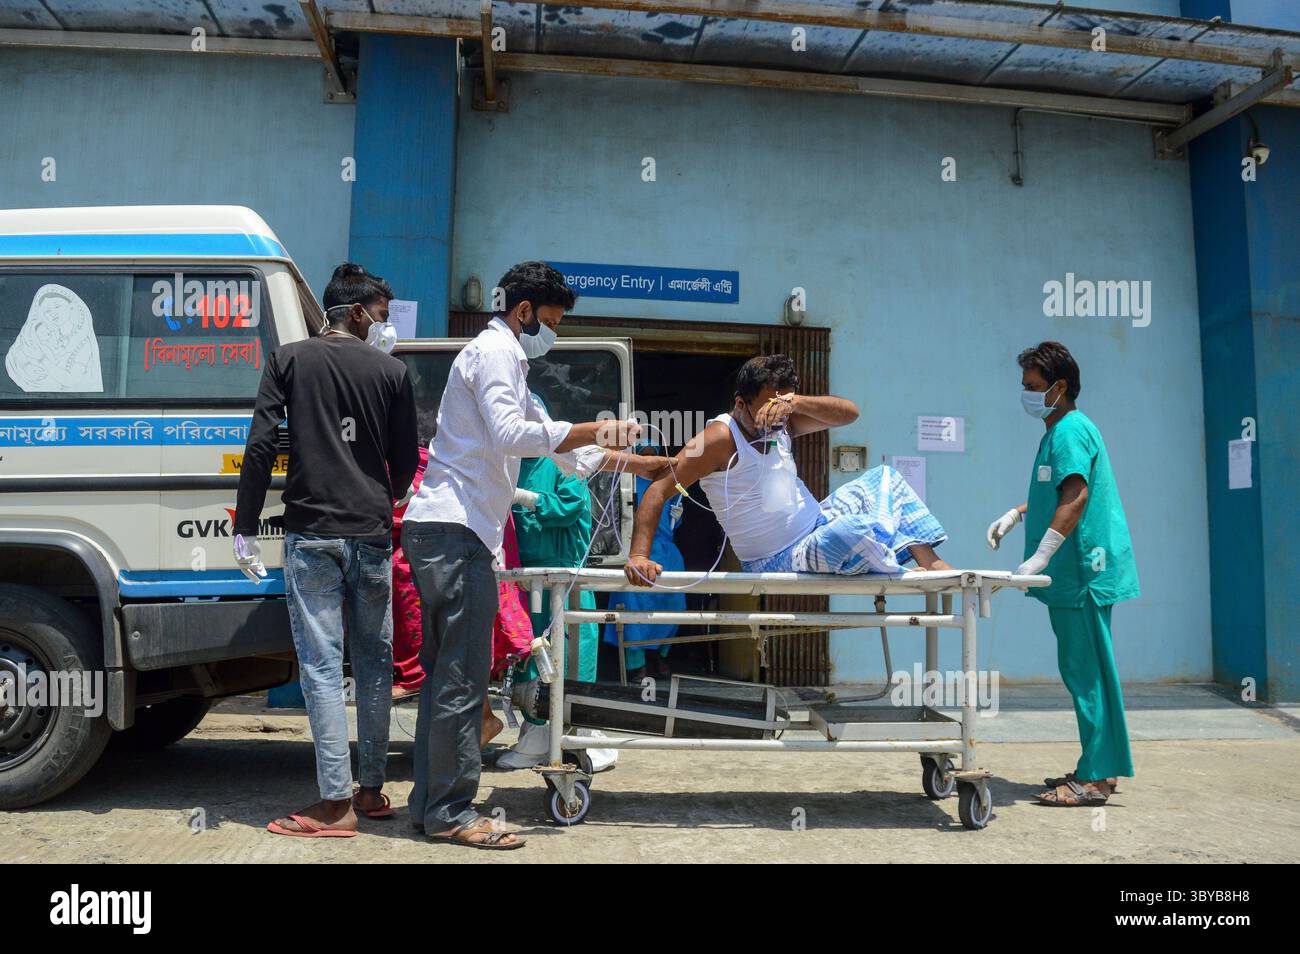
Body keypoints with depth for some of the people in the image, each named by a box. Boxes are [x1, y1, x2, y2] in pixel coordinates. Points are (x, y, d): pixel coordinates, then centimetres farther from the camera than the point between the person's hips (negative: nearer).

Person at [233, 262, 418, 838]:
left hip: (311, 535, -2)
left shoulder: (289, 359, 4)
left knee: (322, 666, -2)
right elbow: (406, 462, 10)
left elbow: (260, 446, -5)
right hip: (371, 536, 2)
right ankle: (372, 790, 20)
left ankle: (336, 806, -2)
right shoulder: (391, 371, 6)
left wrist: (245, 527, 0)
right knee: (374, 663, 12)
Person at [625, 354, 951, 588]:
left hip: (817, 525, 9)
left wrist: (794, 401, -26)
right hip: (782, 563, -9)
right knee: (858, 527, -34)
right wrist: (639, 555, -37)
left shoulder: (781, 424, 1)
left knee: (884, 479, 13)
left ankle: (930, 563, 3)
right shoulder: (721, 438, -22)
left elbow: (849, 413, -7)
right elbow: (658, 490, -25)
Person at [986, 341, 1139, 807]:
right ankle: (1097, 769, 20)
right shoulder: (1061, 431, 20)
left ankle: (1094, 778, -2)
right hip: (1075, 574, 10)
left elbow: (1076, 496, -23)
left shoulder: (1069, 429, -12)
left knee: (1085, 672, -7)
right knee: (1083, 671, 13)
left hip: (1083, 573, -10)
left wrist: (1040, 556, -25)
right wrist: (1017, 514, 20)